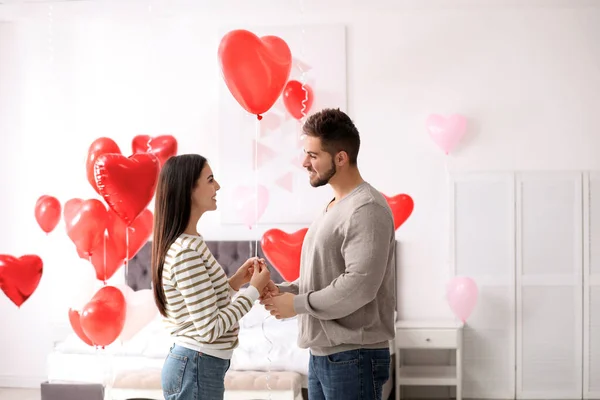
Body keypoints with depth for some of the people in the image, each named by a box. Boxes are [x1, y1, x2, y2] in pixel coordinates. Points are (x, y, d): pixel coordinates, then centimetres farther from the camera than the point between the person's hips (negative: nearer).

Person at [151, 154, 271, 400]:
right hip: (197, 369, -10)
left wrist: (235, 282, 6)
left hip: (196, 365, 10)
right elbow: (210, 329, -23)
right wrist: (254, 289, -13)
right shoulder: (185, 251, -21)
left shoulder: (187, 243, 9)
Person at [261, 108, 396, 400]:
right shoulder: (332, 207, 16)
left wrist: (297, 304, -15)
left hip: (353, 357, -9)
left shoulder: (367, 209, -16)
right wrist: (283, 290, 4)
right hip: (322, 354, 9)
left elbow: (359, 286, -24)